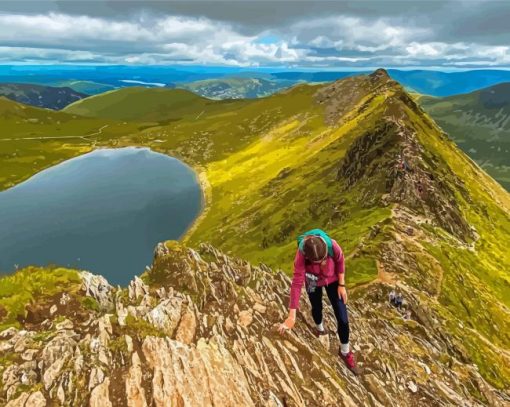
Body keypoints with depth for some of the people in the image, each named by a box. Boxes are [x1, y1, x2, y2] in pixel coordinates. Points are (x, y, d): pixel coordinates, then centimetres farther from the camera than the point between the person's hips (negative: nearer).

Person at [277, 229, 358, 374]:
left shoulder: (332, 246, -37)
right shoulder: (301, 255, -39)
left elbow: (340, 262, -14)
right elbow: (296, 283, -36)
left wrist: (341, 285, -9)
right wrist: (292, 316, -35)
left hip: (332, 279, 1)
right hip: (313, 282, 0)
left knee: (343, 318, 3)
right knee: (317, 308, 24)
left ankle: (345, 352, 29)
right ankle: (319, 328, 61)